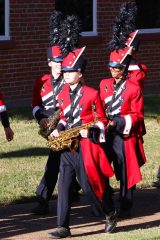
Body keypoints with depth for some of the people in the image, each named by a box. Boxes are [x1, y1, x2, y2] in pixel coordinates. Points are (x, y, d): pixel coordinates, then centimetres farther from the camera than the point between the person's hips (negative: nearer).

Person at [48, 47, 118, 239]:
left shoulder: (91, 94, -7)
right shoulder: (63, 95, 10)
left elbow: (101, 120, -2)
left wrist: (90, 131, -19)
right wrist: (58, 129, 4)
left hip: (85, 146, -5)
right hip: (67, 146, 5)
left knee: (89, 186, 1)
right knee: (64, 186, -2)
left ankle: (111, 214, 26)